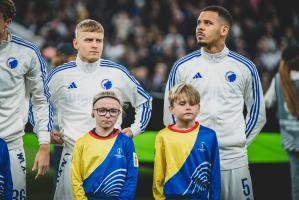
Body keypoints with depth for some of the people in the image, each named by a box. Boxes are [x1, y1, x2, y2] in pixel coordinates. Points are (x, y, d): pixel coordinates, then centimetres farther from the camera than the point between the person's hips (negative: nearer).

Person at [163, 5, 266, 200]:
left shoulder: (245, 67, 4)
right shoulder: (182, 66, 3)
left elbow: (258, 112, 12)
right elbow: (170, 113, 9)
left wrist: (240, 142, 5)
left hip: (234, 160, 0)